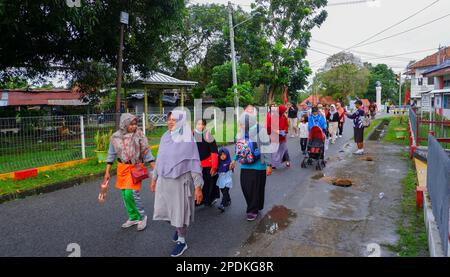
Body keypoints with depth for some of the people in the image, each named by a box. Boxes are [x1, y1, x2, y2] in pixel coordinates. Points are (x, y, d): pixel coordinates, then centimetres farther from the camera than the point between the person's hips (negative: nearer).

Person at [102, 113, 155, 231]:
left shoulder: (139, 135, -7)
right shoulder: (115, 137, 0)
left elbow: (147, 153, -5)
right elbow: (111, 155, 8)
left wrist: (155, 169, -9)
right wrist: (107, 172, 9)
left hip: (135, 167, -4)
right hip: (122, 167, 4)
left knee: (131, 193, -12)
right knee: (125, 194, 9)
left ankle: (142, 216, 9)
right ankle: (133, 217, 27)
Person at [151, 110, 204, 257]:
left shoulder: (188, 140, -11)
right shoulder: (164, 138, 5)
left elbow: (194, 163, -12)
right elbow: (159, 160, 13)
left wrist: (198, 187, -15)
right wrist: (154, 179, 16)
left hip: (180, 181, -5)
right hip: (164, 181, 5)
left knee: (179, 212, 5)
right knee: (165, 210, 14)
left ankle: (182, 241, 26)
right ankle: (178, 228, 43)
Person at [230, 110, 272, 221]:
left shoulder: (260, 131, -15)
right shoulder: (241, 131, 3)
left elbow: (266, 149, -12)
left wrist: (269, 165, -12)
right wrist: (234, 160, 18)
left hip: (257, 166, -5)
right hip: (245, 165, 6)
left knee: (255, 188, 3)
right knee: (244, 186, 8)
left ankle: (253, 210, 19)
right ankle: (252, 206, 29)